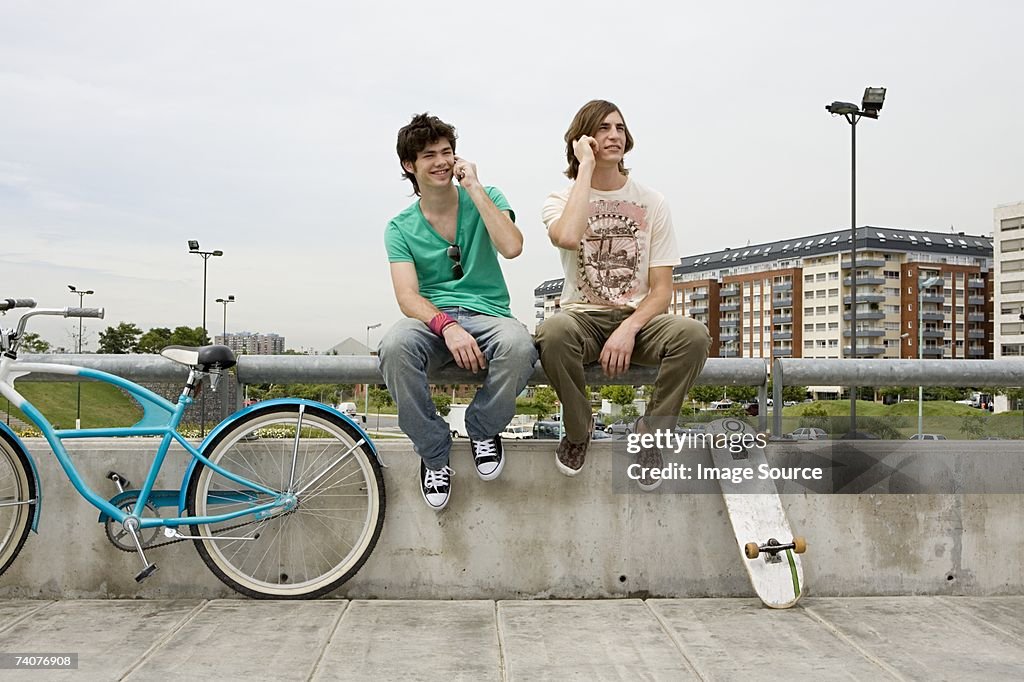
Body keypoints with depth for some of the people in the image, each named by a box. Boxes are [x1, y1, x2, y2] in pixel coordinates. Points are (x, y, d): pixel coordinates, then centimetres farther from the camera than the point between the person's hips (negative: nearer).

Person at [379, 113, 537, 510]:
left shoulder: (485, 198, 7)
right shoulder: (401, 228, 7)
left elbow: (511, 247, -14)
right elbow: (408, 297, -7)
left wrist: (474, 188, -9)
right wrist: (447, 326, -27)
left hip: (487, 314, 0)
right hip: (431, 319, 0)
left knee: (518, 346, -37)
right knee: (395, 346, -36)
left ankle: (483, 429, -4)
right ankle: (434, 454, -13)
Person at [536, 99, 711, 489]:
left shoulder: (651, 203, 4)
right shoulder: (561, 200, 1)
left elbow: (661, 289, -1)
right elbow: (568, 237, -27)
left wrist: (629, 329, -20)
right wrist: (586, 167, -17)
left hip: (638, 318, 2)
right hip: (583, 317, -1)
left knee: (693, 335, -30)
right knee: (553, 332, -37)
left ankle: (650, 433, -7)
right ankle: (578, 431, -8)